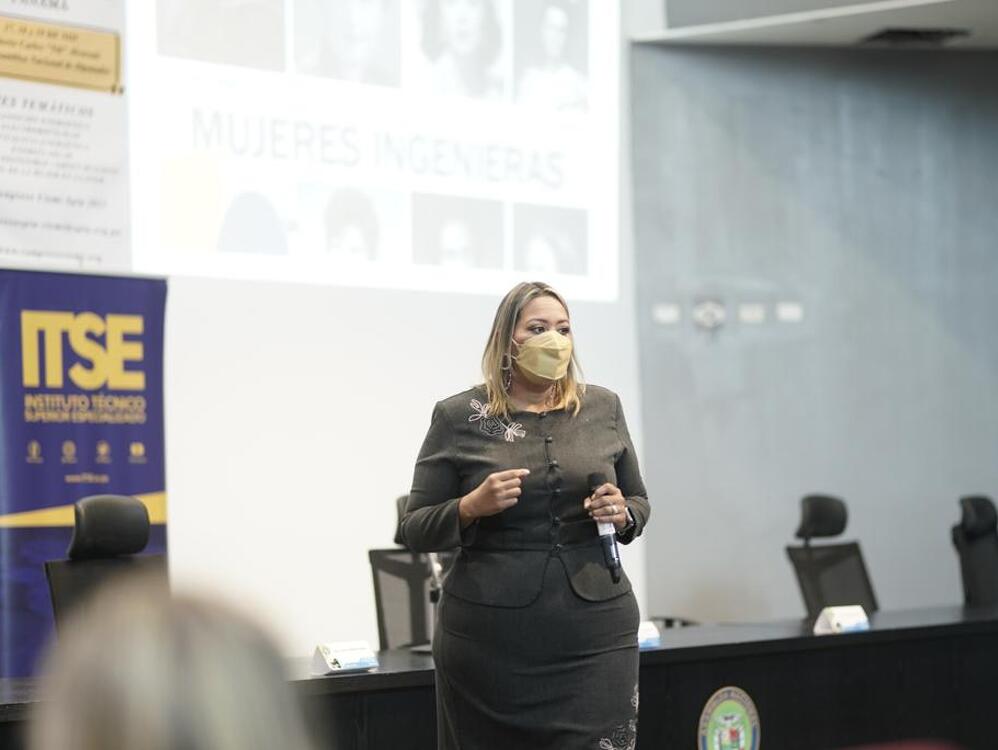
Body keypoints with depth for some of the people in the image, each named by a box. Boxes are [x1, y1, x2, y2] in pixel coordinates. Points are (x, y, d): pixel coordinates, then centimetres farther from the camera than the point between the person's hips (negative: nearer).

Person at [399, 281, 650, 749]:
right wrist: (473, 507, -16)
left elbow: (640, 504, 18)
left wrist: (621, 514, -5)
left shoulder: (603, 408, 8)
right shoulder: (460, 417, 0)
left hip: (595, 634, 2)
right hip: (490, 641, -2)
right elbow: (415, 530, 2)